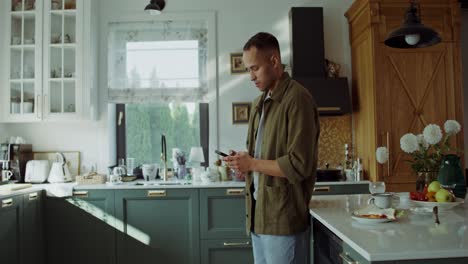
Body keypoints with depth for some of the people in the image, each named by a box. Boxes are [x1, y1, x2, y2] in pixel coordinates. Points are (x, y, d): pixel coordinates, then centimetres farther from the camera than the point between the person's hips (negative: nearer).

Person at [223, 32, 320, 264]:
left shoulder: (297, 99, -14)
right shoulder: (260, 102, 13)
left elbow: (299, 165, -19)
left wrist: (252, 164, -14)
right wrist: (242, 161, 0)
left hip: (284, 218, -7)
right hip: (259, 214, 8)